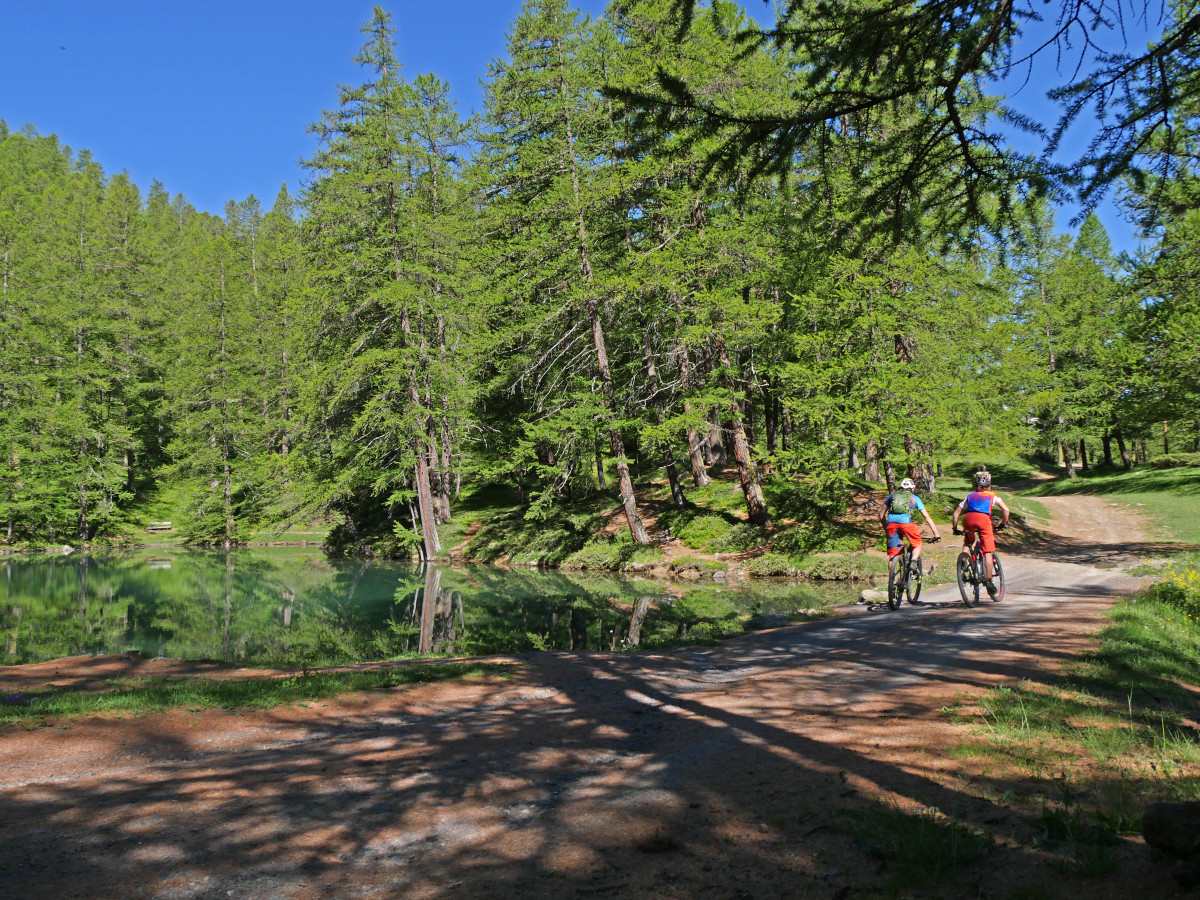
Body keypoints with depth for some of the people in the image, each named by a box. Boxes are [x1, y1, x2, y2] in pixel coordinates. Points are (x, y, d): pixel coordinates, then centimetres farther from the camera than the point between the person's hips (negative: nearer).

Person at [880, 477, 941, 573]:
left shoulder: (892, 495, 30)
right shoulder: (914, 498, 25)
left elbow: (881, 514, 28)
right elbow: (927, 517, 21)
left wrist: (885, 529, 38)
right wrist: (936, 534, 23)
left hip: (891, 522, 2)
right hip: (905, 522, -2)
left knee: (892, 554, 9)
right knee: (917, 544, 20)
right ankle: (913, 562, -6)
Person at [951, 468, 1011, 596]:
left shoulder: (969, 496, 33)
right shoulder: (992, 496, 29)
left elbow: (956, 513, 26)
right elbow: (1005, 510, 14)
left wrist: (955, 529, 33)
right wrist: (1002, 524, 24)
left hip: (968, 518, 2)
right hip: (984, 519, -2)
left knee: (967, 542, 29)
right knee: (988, 552, 2)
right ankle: (989, 580, -1)